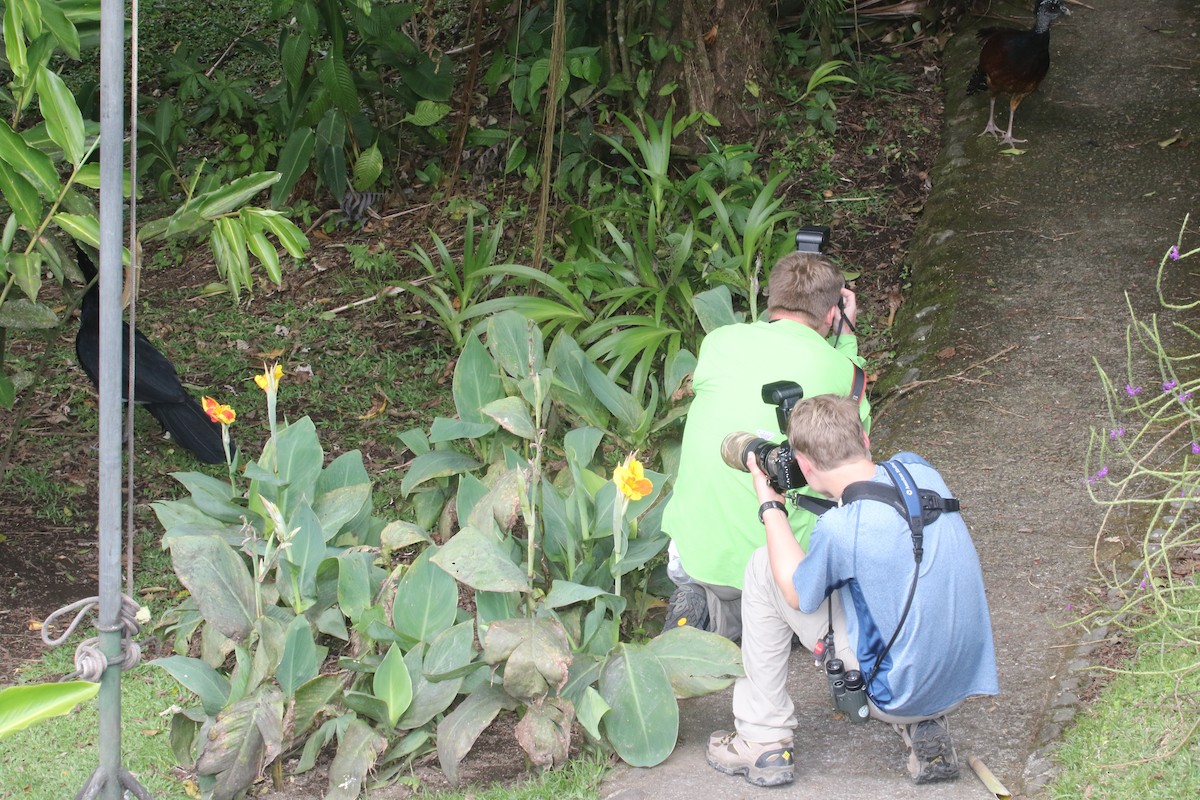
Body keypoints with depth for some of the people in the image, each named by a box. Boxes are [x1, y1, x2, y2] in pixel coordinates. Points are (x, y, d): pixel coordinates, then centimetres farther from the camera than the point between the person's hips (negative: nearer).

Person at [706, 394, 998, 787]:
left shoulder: (840, 529, -26)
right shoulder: (918, 470, -6)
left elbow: (797, 595, -3)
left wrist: (770, 505, 5)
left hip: (897, 694, -6)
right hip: (965, 680, 6)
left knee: (764, 569, 4)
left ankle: (764, 742, 14)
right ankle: (923, 727, 18)